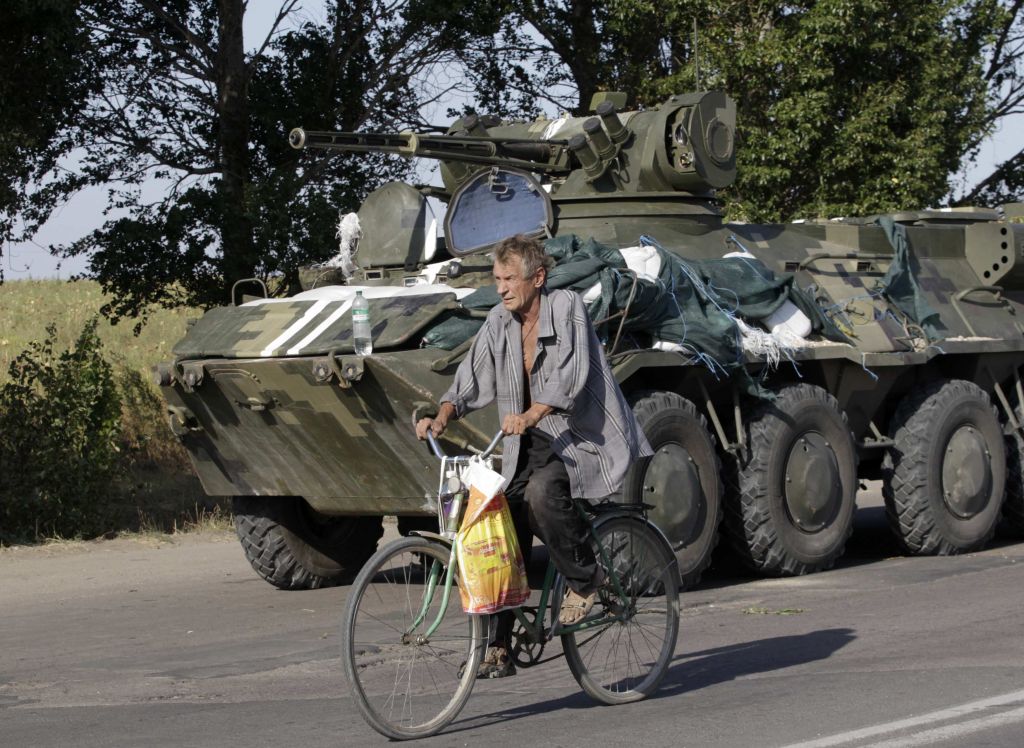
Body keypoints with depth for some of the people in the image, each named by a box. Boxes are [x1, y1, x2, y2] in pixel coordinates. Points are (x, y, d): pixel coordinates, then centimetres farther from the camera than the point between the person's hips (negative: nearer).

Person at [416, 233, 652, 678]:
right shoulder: (499, 324, 7)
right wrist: (441, 418, -13)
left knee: (541, 492, -34)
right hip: (530, 445, 6)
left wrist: (529, 416, -37)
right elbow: (471, 381, 6)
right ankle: (499, 650, 0)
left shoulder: (566, 308, -10)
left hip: (583, 440, -6)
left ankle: (585, 579, -11)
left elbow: (571, 376, -22)